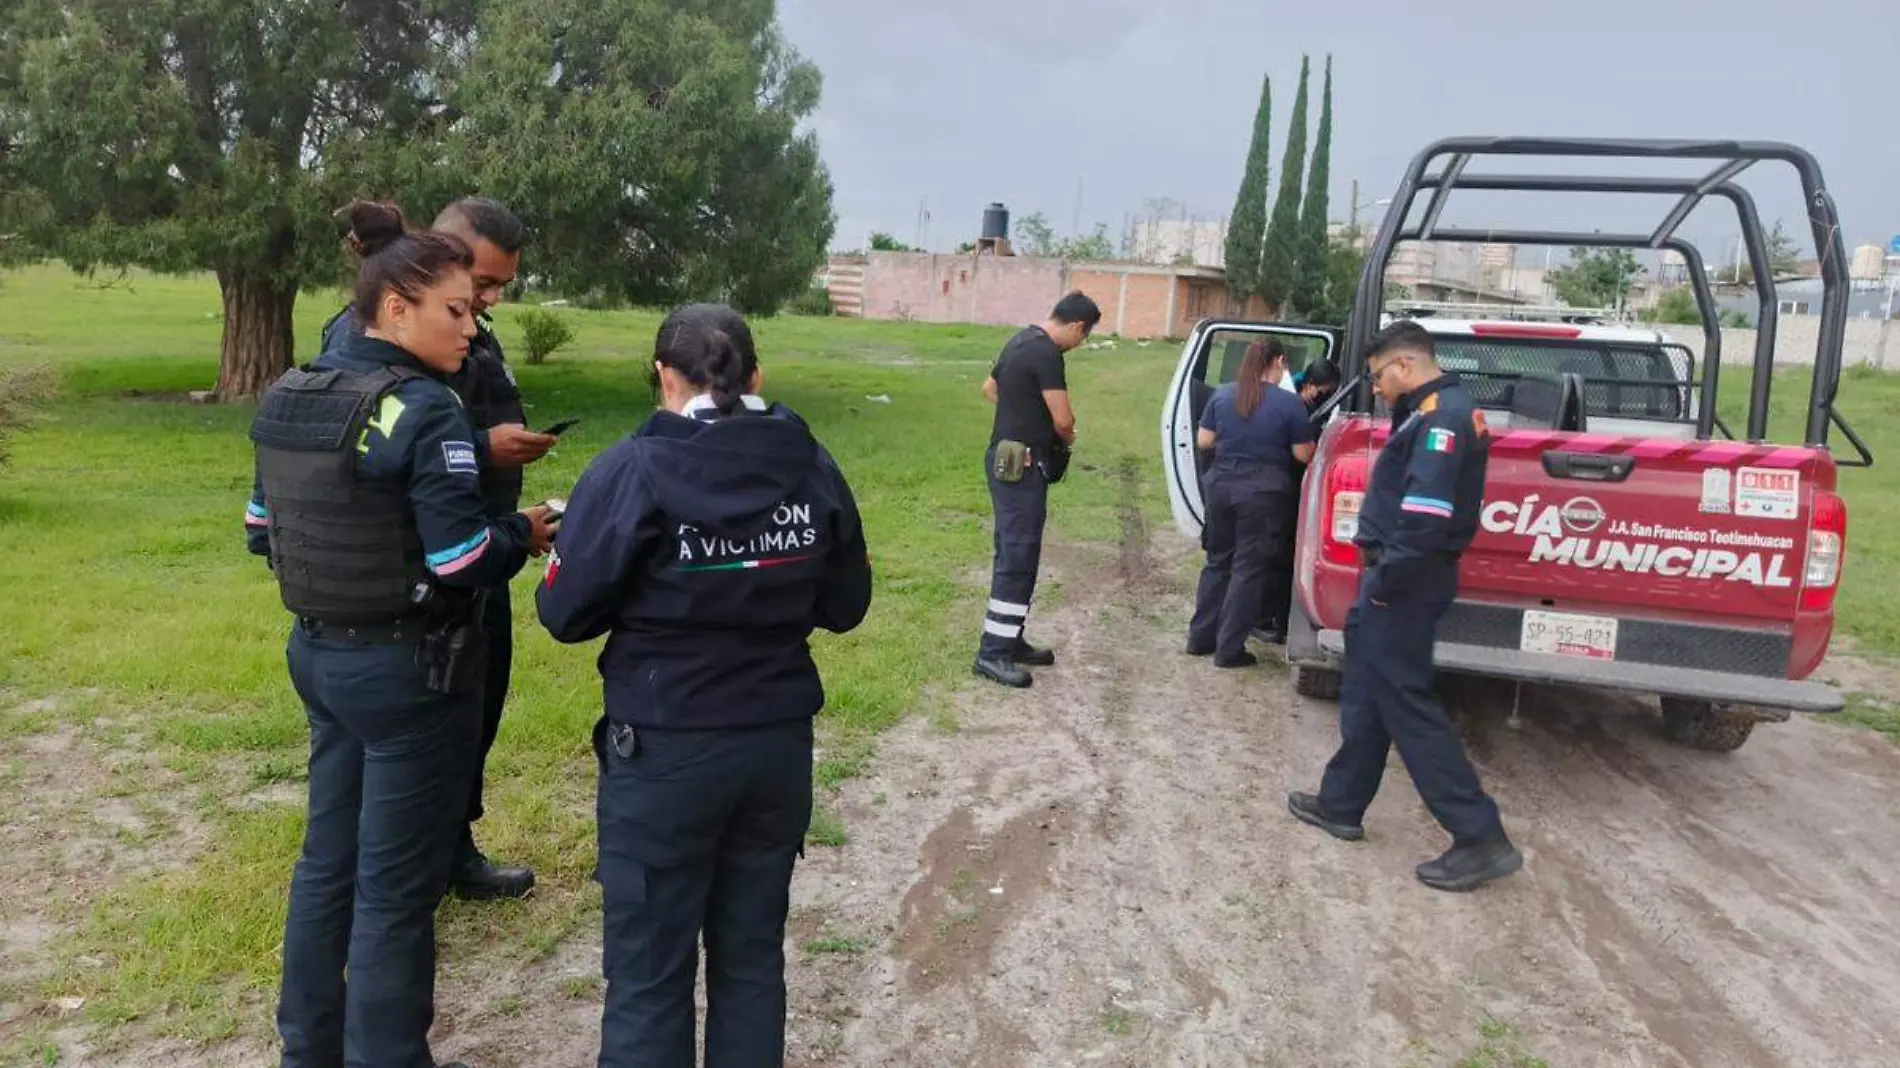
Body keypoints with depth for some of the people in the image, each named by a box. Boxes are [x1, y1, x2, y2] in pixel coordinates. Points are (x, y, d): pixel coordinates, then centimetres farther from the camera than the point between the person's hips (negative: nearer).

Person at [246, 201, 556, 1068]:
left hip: (320, 654, 8)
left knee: (328, 858, 21)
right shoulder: (424, 411, -21)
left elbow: (264, 531, 10)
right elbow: (464, 563, -24)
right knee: (396, 885, 6)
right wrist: (526, 533, -6)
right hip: (411, 670, -8)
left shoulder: (285, 400, 3)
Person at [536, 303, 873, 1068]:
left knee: (648, 974, 10)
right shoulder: (812, 466, -1)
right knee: (752, 958, 18)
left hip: (666, 752, -4)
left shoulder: (634, 470, -13)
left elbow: (564, 613, -8)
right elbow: (845, 606, 8)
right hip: (780, 746, 4)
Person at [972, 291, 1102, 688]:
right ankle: (993, 652, -6)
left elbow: (990, 388, 27)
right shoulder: (1047, 353, -18)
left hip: (1007, 459, 10)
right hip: (1022, 465, -10)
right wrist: (1068, 439, 4)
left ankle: (1009, 639, 22)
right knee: (1018, 556, -8)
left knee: (1015, 553, 15)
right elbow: (1063, 420, -18)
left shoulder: (1022, 341, 12)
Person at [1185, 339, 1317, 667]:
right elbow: (1303, 455, -4)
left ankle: (1200, 637, 22)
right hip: (1263, 491, -4)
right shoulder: (1289, 403, -9)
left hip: (1221, 485, 4)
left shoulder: (1221, 395, 2)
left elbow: (1204, 441, 7)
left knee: (1218, 561, 17)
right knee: (1248, 568, 3)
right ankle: (1229, 649, 6)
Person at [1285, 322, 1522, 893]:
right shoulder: (1437, 410, 16)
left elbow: (1426, 512, -28)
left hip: (1403, 586, -10)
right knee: (1365, 694, 17)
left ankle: (1481, 839, 0)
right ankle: (1341, 804, 30)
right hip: (1400, 579, 10)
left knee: (1404, 703, -6)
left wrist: (1387, 578, -20)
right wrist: (1382, 573, 11)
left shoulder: (1441, 414, -17)